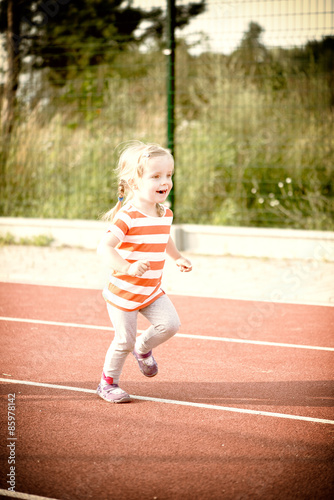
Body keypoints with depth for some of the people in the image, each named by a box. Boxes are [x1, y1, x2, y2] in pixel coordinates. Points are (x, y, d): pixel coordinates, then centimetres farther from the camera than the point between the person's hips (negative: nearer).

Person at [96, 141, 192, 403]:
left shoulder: (165, 213, 1)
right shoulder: (127, 216, -25)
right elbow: (105, 247, -33)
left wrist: (178, 258, 15)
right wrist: (127, 267, -45)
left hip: (152, 290, 6)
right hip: (124, 291, -6)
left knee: (170, 323, -10)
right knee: (124, 341, 1)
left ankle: (143, 347, 21)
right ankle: (108, 382, 24)